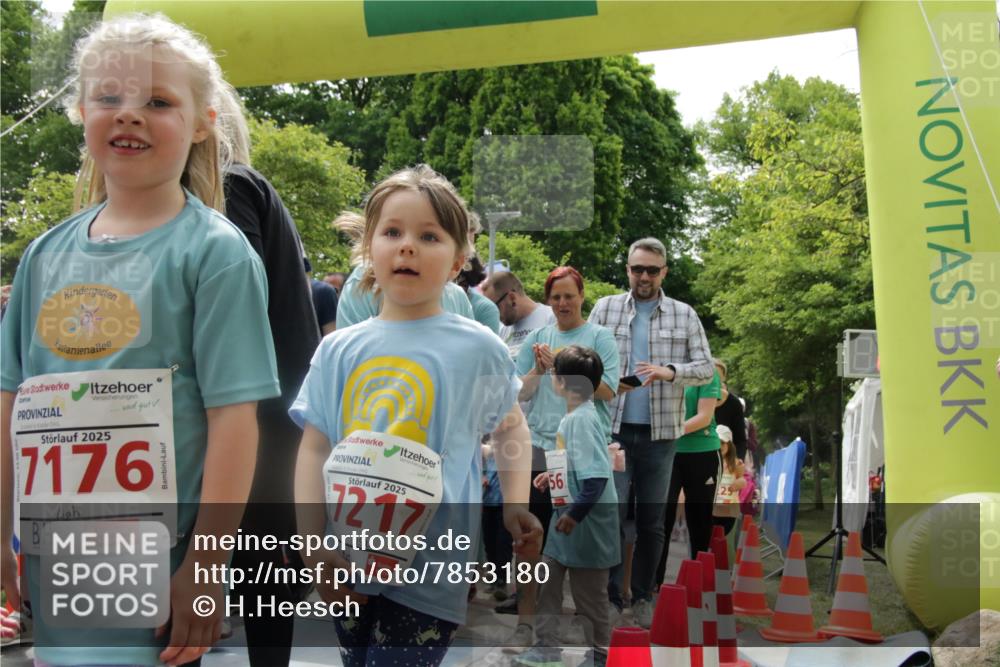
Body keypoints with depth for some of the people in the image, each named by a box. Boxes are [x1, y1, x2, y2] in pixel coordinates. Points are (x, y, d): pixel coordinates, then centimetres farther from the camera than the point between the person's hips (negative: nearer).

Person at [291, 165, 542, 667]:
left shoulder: (477, 348, -3)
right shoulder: (339, 349, 2)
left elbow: (510, 429, 11)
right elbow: (314, 448, 4)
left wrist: (516, 503, -4)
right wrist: (313, 546, -5)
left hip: (430, 569, -3)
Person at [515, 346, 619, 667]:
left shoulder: (583, 419, -23)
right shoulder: (573, 416, 6)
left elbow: (597, 475, -29)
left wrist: (576, 513, -28)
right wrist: (553, 475, 18)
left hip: (587, 523, -9)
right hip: (567, 515, 9)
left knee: (589, 593, 6)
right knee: (548, 582, 15)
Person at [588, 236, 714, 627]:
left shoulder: (684, 315, 7)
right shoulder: (605, 308, 8)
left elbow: (706, 368, 3)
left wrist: (671, 371, -17)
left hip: (660, 432, 1)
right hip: (613, 428, -1)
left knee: (652, 521, 8)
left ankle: (642, 596, 21)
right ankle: (610, 596, 4)